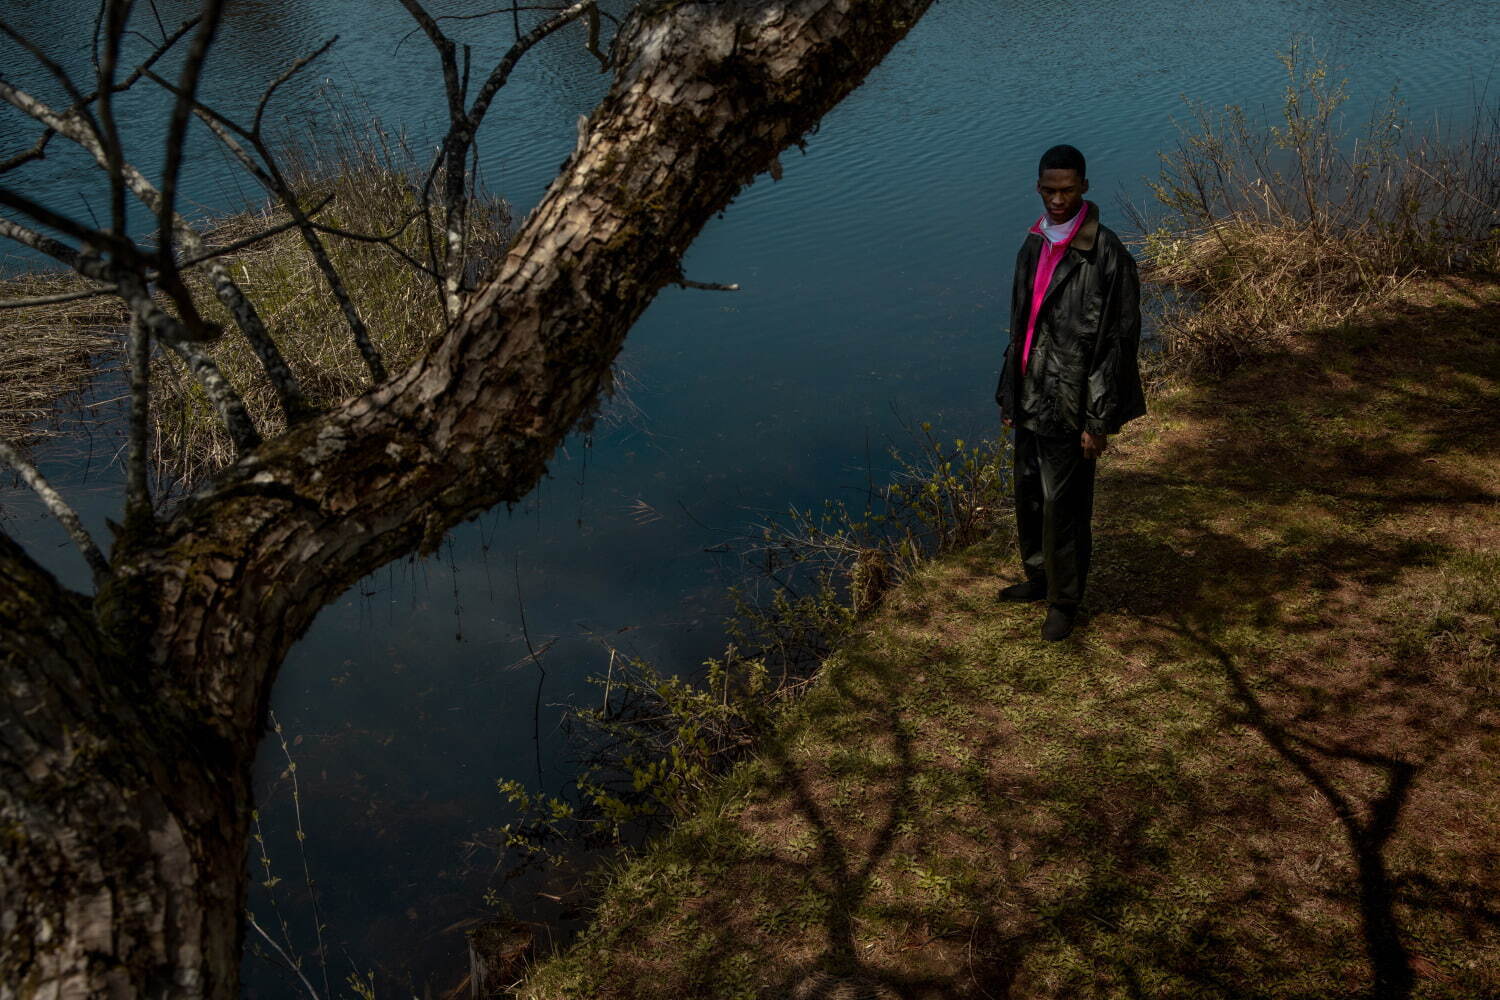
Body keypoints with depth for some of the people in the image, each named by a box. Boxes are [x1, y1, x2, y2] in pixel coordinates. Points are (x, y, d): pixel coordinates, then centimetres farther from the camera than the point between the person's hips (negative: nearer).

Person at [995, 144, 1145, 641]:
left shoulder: (1106, 254, -18)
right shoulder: (1034, 247, 5)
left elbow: (1119, 339, -17)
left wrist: (1098, 420, -17)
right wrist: (1009, 394, 15)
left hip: (1070, 401, -7)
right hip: (1032, 396, 7)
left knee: (1063, 506, 5)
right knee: (1029, 496, 19)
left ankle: (1064, 600, 23)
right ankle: (1039, 577, 41)